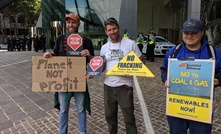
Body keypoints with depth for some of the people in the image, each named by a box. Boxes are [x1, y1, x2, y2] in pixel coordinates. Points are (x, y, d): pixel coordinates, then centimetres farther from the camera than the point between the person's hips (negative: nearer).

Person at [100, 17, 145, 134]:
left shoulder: (130, 44, -7)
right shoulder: (104, 47, 6)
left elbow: (141, 62, -2)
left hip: (124, 86, -4)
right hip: (108, 86, 5)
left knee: (129, 118, 5)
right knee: (110, 116, 20)